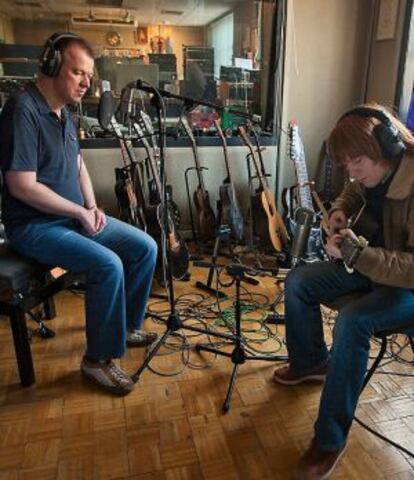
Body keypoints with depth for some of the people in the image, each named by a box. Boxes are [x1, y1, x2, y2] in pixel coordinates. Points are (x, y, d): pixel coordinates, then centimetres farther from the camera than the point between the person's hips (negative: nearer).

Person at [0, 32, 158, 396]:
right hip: (34, 225, -9)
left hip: (75, 215, 9)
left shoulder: (63, 111, 9)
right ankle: (98, 358, -7)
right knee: (108, 264, -29)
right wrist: (80, 213, -16)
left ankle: (126, 325, 18)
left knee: (146, 247, 0)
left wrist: (92, 207, 3)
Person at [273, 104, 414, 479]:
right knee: (298, 282, -3)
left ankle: (331, 440, -15)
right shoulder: (373, 172, -6)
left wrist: (355, 252, -38)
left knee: (352, 321, -32)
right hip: (374, 261, 8)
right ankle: (312, 362, 20)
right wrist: (339, 211, -3)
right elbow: (353, 192, 19)